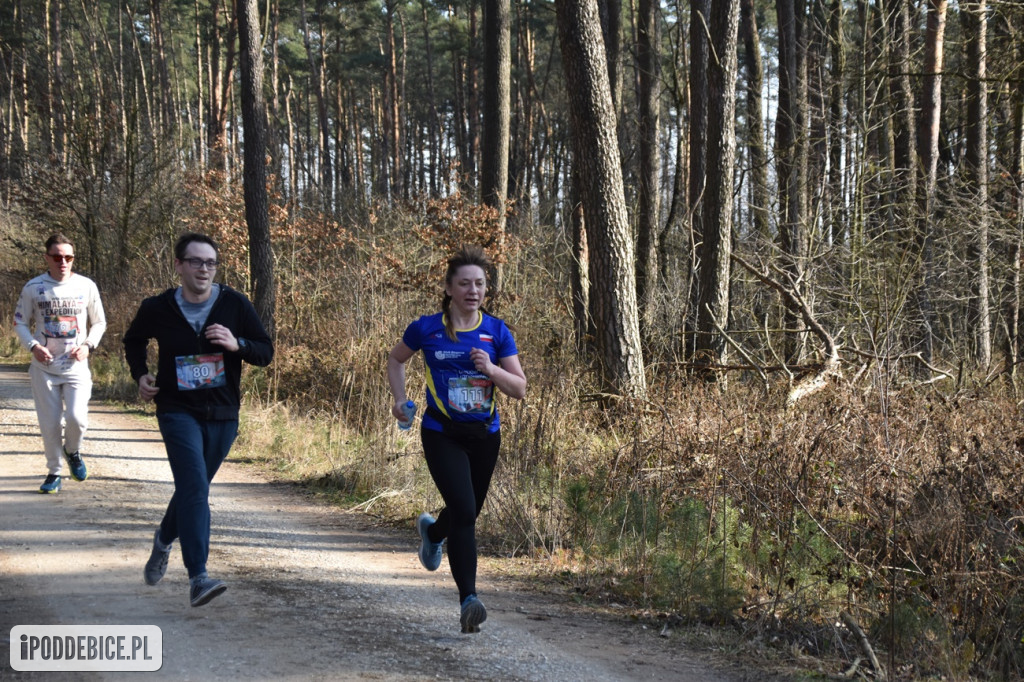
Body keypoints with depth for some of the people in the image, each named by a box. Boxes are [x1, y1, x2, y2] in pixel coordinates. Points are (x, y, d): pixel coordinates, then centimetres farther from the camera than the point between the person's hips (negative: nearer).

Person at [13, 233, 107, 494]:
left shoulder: (86, 286, -2)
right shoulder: (33, 287, -2)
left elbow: (99, 323, 9)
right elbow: (20, 323, 5)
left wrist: (88, 346, -8)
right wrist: (33, 346, -13)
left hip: (77, 367, 0)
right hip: (44, 368, 0)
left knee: (77, 418, -15)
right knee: (50, 423, 3)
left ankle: (72, 451, 18)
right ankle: (54, 472, 21)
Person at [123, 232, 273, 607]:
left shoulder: (235, 305, -6)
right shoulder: (157, 309, -6)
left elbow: (266, 352, -1)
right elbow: (133, 341, 16)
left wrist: (237, 344, -21)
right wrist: (140, 374, -1)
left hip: (223, 415, 3)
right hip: (178, 411, -3)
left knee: (194, 488, 17)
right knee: (195, 486, -20)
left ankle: (164, 539, 48)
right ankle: (198, 577, -23)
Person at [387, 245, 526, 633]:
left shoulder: (497, 332, -1)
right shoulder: (427, 329, -5)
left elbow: (519, 389, -1)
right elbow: (396, 359, 14)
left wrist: (492, 370, -19)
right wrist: (399, 399, 0)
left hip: (485, 435, 3)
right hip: (442, 435, -3)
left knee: (468, 512, 16)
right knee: (464, 512, -19)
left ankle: (432, 531, 52)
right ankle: (468, 600, -17)